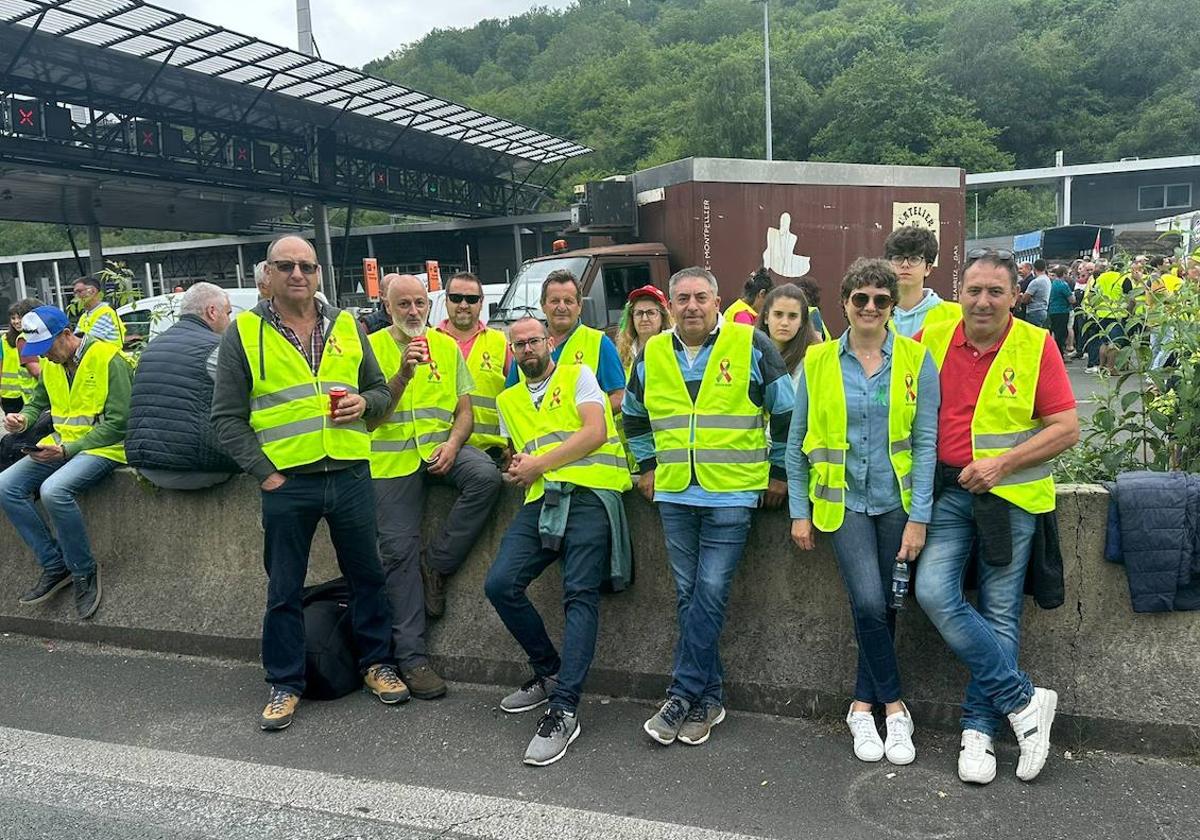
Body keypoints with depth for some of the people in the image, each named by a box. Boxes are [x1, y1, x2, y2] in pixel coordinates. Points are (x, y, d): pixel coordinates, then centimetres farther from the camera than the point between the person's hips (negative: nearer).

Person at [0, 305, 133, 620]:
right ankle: (55, 566, -1)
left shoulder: (108, 358, -15)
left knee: (54, 490, -32)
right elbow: (38, 403, 22)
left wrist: (68, 449, -20)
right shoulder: (51, 365, 8)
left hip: (103, 447, -8)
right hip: (61, 446, 8)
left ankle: (84, 571, -12)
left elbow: (119, 423, -17)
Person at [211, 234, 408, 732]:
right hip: (287, 483, -2)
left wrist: (365, 403, -6)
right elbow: (227, 417, 0)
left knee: (367, 575, 12)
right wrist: (263, 472, -8)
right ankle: (285, 683, 25)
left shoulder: (347, 327, 9)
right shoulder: (244, 334, 0)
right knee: (284, 590, 9)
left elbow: (380, 389, 17)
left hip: (350, 475, 2)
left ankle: (377, 663, 30)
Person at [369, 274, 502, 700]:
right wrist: (403, 373, -21)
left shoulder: (447, 347, 9)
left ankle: (436, 563, -9)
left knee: (485, 476, -29)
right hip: (392, 457, -2)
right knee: (399, 550, -4)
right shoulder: (372, 347, 1)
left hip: (440, 446, 2)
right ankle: (411, 656, 6)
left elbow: (464, 409, 8)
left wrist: (453, 443, -12)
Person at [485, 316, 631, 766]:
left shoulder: (578, 376, 9)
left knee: (580, 595, -15)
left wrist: (540, 462, -7)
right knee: (500, 584, -10)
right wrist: (519, 467, 4)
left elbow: (595, 432, -5)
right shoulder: (508, 400, 24)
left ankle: (564, 709, -14)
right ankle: (549, 672, 10)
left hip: (588, 494, -5)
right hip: (541, 499, 5)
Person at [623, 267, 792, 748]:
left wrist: (779, 471, 4)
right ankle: (709, 696, 20)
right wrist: (647, 466, 17)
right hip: (674, 494, 4)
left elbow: (786, 410, 2)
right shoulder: (653, 353, 8)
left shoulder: (751, 345, -4)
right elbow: (634, 414, 22)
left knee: (710, 592, -7)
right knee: (688, 595, 8)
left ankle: (683, 696, 4)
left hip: (732, 494, -4)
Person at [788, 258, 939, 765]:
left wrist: (919, 517, -9)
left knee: (882, 607, 6)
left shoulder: (917, 361, -2)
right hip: (844, 500, 0)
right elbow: (797, 442, 4)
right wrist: (800, 511, 1)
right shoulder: (818, 362, 0)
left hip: (896, 500, 1)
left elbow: (926, 442, -4)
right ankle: (894, 708, 9)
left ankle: (863, 707, 24)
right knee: (869, 603, -12)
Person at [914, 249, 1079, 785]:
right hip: (948, 492, 2)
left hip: (1011, 495, -2)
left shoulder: (1036, 346, -5)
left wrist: (1001, 463, -17)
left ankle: (979, 725, 17)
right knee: (934, 592, -13)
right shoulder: (933, 338, 1)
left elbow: (1067, 429, -6)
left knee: (1000, 614, 3)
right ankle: (1023, 700, 1)